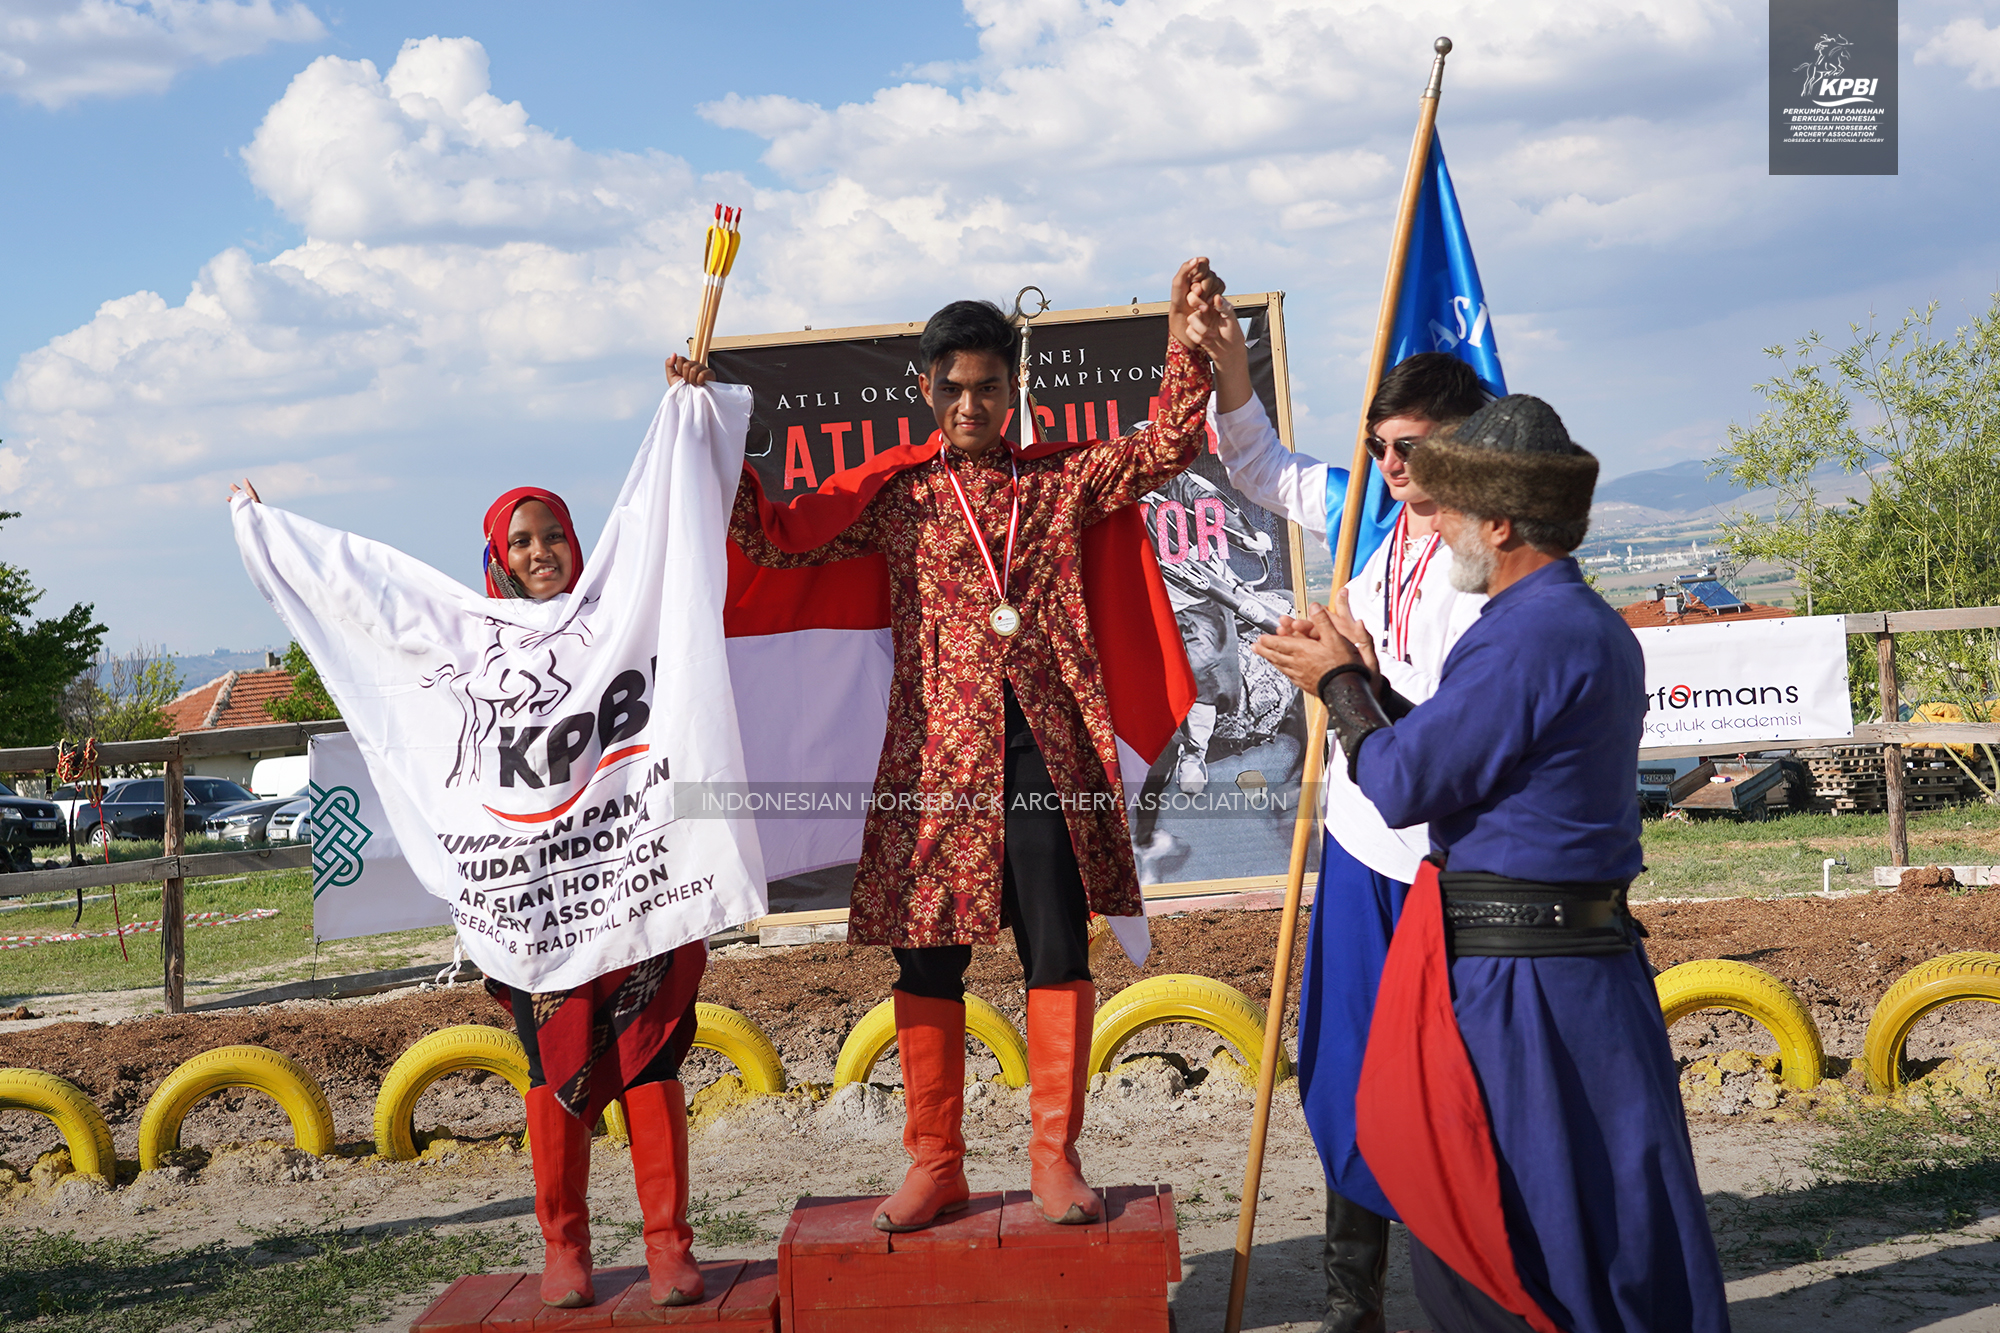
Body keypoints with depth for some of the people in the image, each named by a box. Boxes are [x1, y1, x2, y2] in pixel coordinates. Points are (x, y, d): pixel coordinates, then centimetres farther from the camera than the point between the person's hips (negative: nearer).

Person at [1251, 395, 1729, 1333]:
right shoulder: (1589, 624, 15)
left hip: (1511, 975, -11)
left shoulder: (1528, 633, -19)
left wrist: (1340, 684, -1)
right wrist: (1363, 682, 15)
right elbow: (1458, 763, 19)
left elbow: (1401, 786, -18)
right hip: (1579, 950, 11)